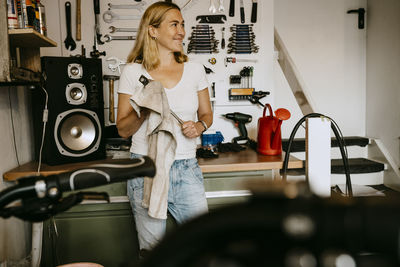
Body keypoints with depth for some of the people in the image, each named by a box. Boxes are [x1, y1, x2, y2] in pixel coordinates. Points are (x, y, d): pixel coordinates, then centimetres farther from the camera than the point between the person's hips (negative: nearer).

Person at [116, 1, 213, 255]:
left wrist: (199, 126, -6)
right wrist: (142, 113, -17)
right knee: (152, 249, 9)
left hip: (186, 168, 2)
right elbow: (123, 129, 3)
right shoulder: (133, 72, -1)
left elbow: (206, 114, 16)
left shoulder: (194, 69, 6)